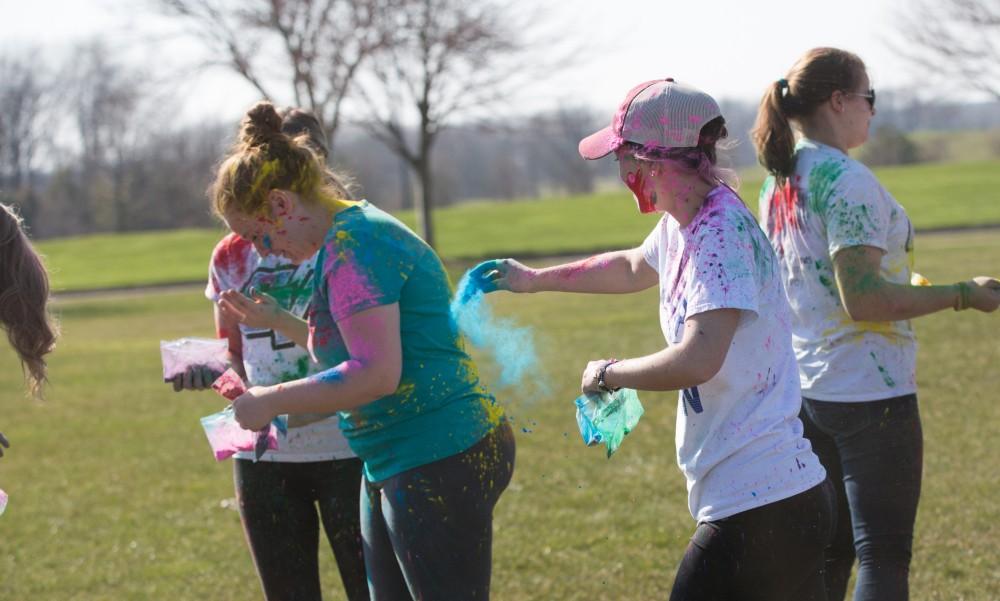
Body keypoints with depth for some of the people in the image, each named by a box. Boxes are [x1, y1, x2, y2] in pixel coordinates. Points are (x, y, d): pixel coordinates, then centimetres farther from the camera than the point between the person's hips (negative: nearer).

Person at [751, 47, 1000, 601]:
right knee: (884, 556, -3)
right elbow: (863, 300, -24)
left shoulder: (778, 184, 9)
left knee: (829, 554, 15)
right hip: (869, 390, -9)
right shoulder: (847, 180, -18)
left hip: (806, 386, 9)